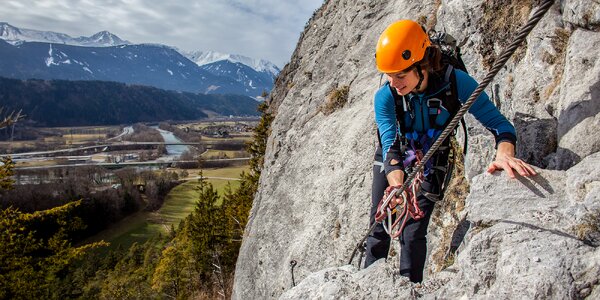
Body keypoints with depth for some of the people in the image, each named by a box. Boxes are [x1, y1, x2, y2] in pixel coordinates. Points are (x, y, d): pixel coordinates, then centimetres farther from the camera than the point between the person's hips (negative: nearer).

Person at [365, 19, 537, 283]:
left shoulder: (454, 81, -28)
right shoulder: (384, 97, -26)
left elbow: (499, 123, -26)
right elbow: (390, 147, -34)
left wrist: (504, 153, -48)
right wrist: (397, 185, -53)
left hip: (429, 169, -1)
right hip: (389, 165, 1)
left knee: (413, 234, -9)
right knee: (379, 227, 4)